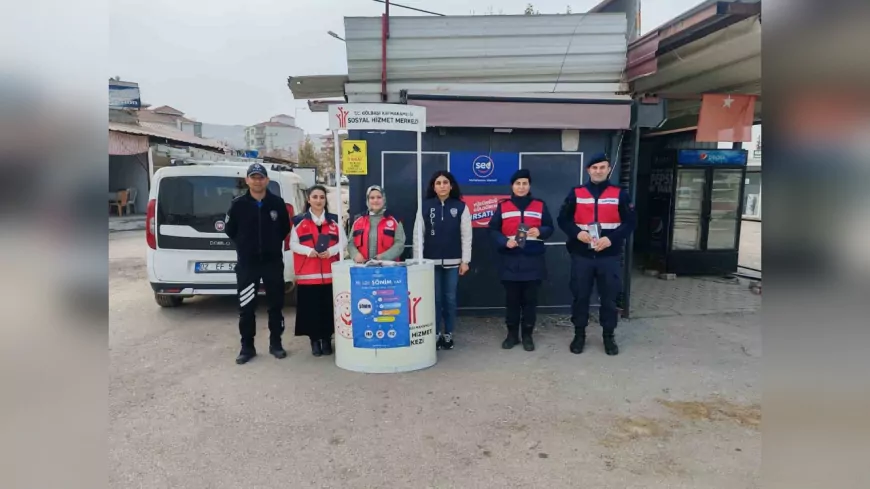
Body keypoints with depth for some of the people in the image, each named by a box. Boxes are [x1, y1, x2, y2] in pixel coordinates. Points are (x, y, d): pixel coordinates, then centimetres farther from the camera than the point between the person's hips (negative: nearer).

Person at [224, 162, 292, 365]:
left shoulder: (277, 203, -1)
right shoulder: (238, 204, -4)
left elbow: (285, 228, 11)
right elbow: (229, 229, 7)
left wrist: (273, 244, 10)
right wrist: (244, 246, 9)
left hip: (273, 261, 1)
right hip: (246, 263, -1)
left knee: (276, 304, 9)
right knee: (246, 307, 3)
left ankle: (275, 343, 22)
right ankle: (247, 347, 16)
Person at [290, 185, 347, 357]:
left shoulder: (334, 220, 10)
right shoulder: (299, 220, 6)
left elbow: (343, 242, 6)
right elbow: (293, 244, 3)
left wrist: (330, 251, -12)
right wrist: (309, 251, -14)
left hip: (330, 273, 1)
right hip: (307, 274, -1)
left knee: (328, 307, 3)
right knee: (311, 308, 0)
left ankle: (327, 339, 18)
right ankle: (314, 340, 15)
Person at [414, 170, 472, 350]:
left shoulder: (461, 207, 0)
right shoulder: (425, 207, 1)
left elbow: (466, 236, 0)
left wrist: (465, 261, -3)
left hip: (453, 262, 0)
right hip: (431, 261, 0)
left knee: (450, 298, 7)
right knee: (435, 298, 5)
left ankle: (448, 334, 20)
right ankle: (435, 334, 17)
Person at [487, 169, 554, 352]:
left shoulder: (540, 205, 8)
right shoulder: (503, 206, 6)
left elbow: (550, 228, 8)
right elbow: (493, 229, 3)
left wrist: (540, 232, -15)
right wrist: (504, 241, -14)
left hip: (533, 261, 0)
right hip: (510, 261, 0)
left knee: (530, 299, 5)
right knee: (511, 299, 7)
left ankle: (527, 335, 16)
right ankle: (512, 334, 19)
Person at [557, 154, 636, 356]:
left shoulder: (620, 194, 4)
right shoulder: (576, 193, 6)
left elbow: (629, 223, -1)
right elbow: (563, 219, 4)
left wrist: (611, 238, -16)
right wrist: (577, 233, -16)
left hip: (610, 256, 0)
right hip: (581, 256, 0)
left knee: (609, 297, 7)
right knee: (580, 296, 7)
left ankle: (609, 336, 22)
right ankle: (579, 335, 21)